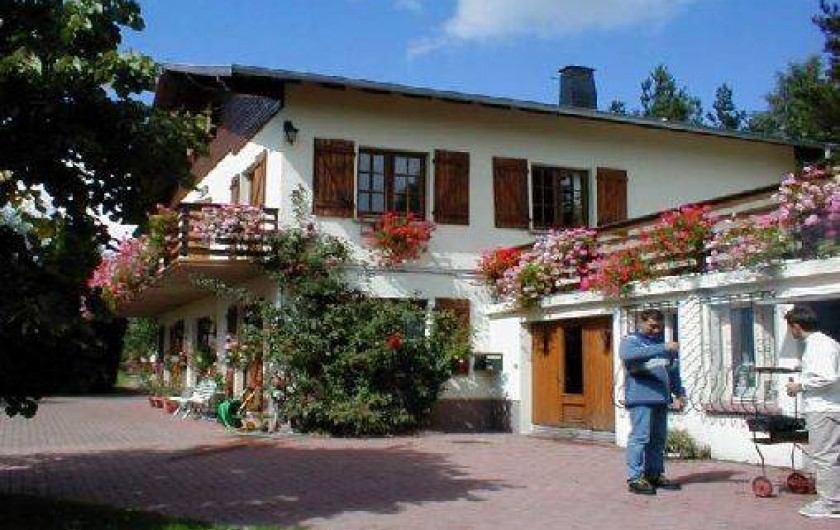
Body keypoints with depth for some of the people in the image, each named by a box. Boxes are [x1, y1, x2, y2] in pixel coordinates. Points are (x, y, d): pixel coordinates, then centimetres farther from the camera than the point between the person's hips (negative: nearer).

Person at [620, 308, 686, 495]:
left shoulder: (661, 342, 20)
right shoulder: (630, 341, -1)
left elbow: (673, 371, 25)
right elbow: (629, 354, -26)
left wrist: (679, 394, 13)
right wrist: (662, 349, -31)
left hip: (661, 399, 7)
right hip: (641, 398, -7)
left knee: (658, 438, 11)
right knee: (640, 437, -10)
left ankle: (655, 475, 20)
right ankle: (635, 479, -8)